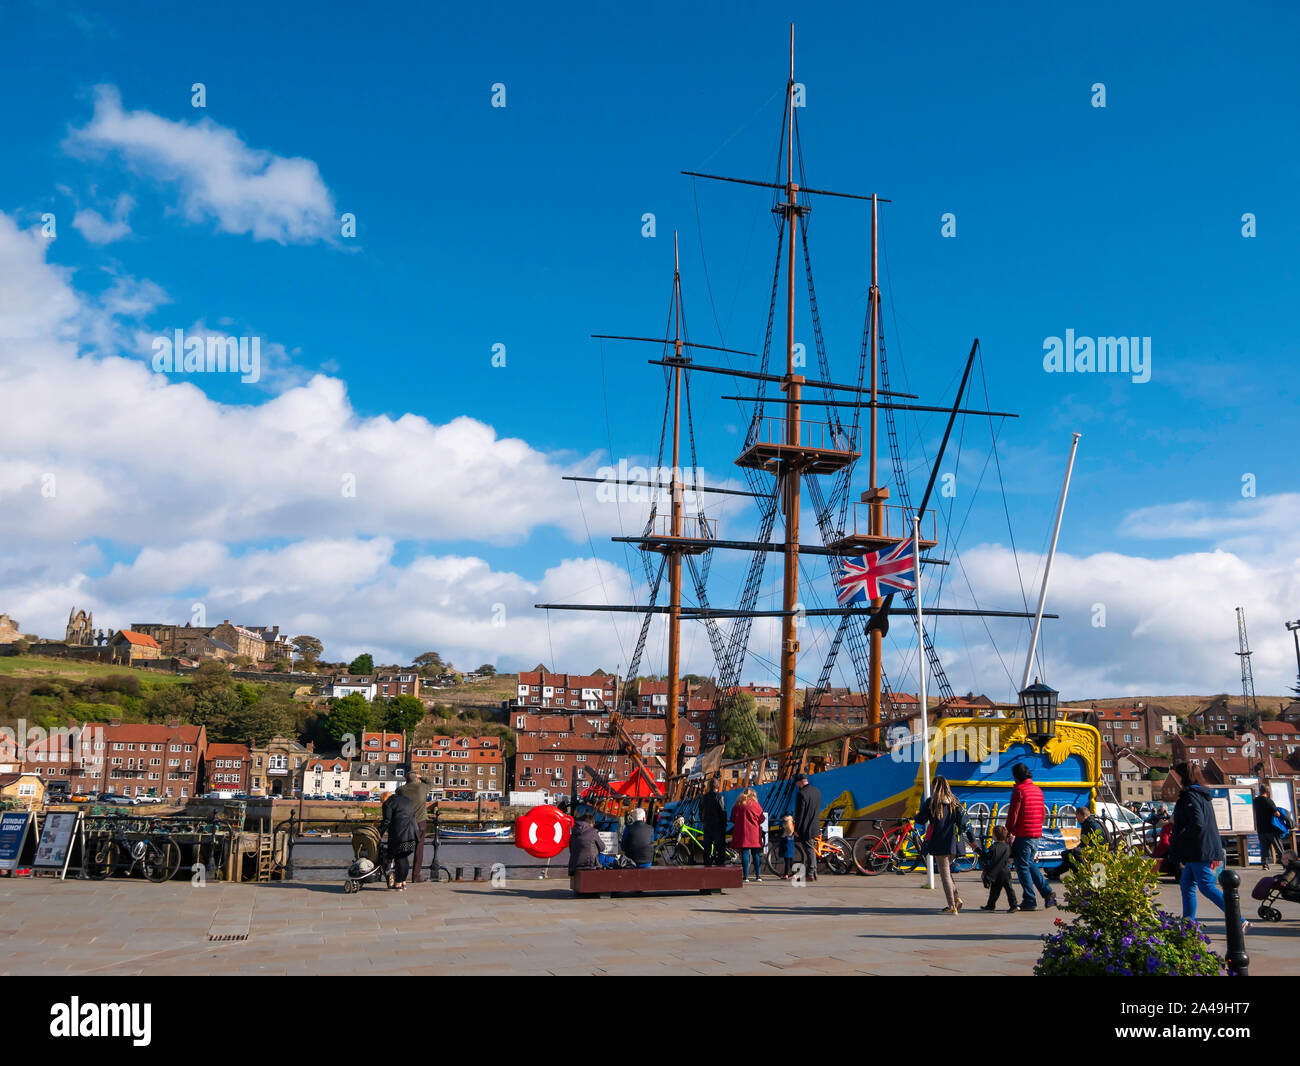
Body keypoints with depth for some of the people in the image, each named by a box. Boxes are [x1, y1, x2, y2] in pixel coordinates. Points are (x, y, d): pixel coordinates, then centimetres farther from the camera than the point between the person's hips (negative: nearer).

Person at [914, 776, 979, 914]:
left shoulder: (931, 802, -7)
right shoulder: (954, 801, 8)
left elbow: (920, 820, -5)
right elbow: (965, 821, 9)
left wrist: (918, 814, 18)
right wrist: (972, 840, 16)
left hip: (939, 844, -5)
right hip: (954, 844, 5)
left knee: (944, 873, 2)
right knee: (945, 870, 20)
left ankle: (952, 906, 1)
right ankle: (956, 898, 7)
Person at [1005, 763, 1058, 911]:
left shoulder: (1019, 790, -12)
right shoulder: (1038, 790, 11)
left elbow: (1013, 814, -14)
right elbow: (1042, 812, 17)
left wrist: (1009, 832, -4)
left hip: (1023, 835, -8)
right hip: (1037, 834, 8)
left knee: (1022, 867, 1)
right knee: (1031, 864, 20)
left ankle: (1030, 901, 2)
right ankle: (1047, 892, 10)